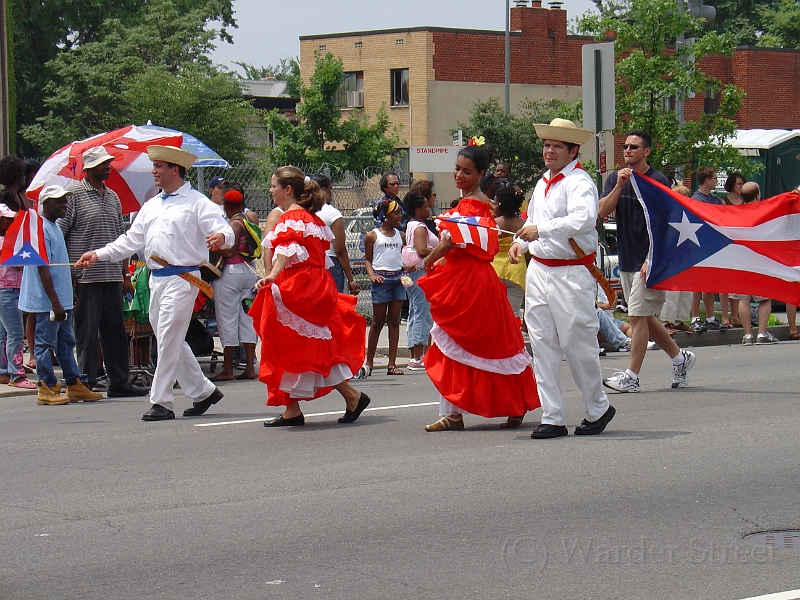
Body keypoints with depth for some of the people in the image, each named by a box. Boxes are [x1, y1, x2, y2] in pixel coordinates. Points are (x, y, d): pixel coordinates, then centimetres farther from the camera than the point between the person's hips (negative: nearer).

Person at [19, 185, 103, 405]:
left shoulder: (55, 227, 15)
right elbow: (43, 269, -20)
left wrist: (67, 298, 22)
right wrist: (55, 303, -22)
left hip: (61, 299, 10)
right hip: (46, 301, -10)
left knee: (66, 342, 12)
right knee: (45, 342, -3)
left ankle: (74, 385, 17)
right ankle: (46, 388, 1)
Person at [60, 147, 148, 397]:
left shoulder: (113, 197, 16)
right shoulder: (73, 194, -5)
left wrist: (126, 275, 17)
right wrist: (66, 274, -12)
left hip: (112, 277, 6)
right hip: (84, 277, -6)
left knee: (115, 329, 8)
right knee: (87, 331, -2)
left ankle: (119, 381, 13)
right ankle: (86, 383, 4)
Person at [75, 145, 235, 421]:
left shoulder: (196, 202, -4)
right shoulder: (151, 206, 19)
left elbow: (224, 231, -13)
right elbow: (131, 241, 19)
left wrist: (220, 237, -38)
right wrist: (99, 255, 9)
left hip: (182, 278, -8)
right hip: (156, 279, 8)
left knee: (168, 339, -9)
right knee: (171, 341, 12)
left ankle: (161, 402, -4)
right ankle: (202, 391, 24)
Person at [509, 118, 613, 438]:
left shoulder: (579, 182, -11)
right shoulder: (543, 184, 17)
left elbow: (583, 219, -29)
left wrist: (541, 230, -33)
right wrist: (520, 242, 10)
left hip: (571, 274, -8)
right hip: (538, 270, 8)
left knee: (577, 344, -2)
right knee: (542, 345, 4)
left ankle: (598, 409, 17)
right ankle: (552, 417, 8)